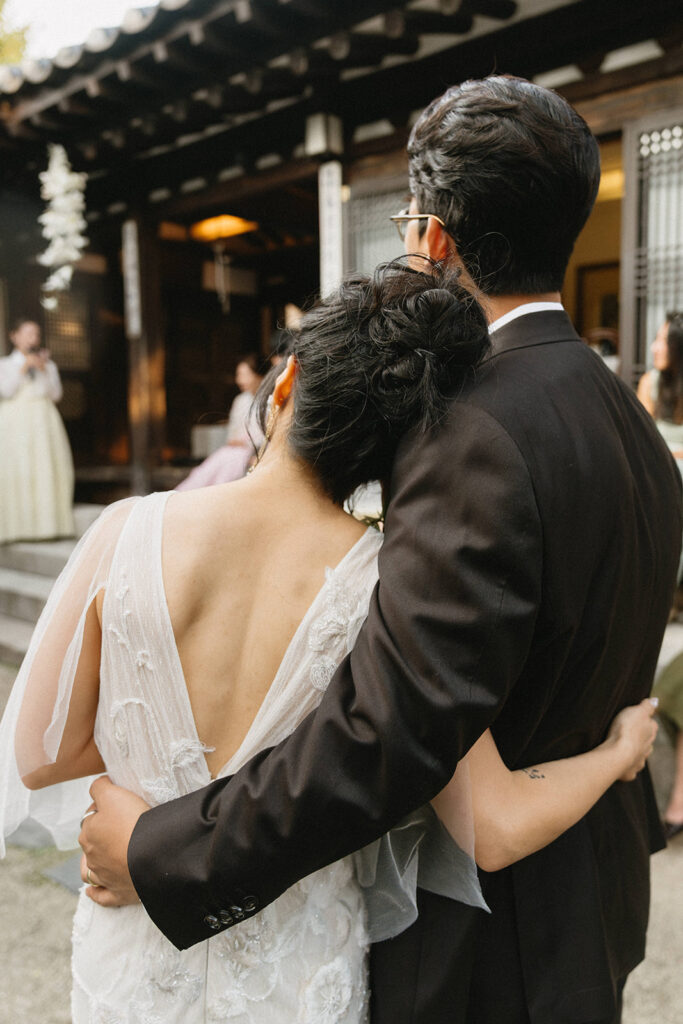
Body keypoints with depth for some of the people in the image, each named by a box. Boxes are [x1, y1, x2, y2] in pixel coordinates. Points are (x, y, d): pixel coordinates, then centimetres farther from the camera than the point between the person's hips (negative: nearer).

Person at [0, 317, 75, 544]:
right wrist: (23, 368, -8)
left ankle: (47, 524, -6)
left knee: (47, 471, -7)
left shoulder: (48, 365, 17)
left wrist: (45, 370, -5)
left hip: (43, 423, 2)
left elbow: (56, 394, 5)